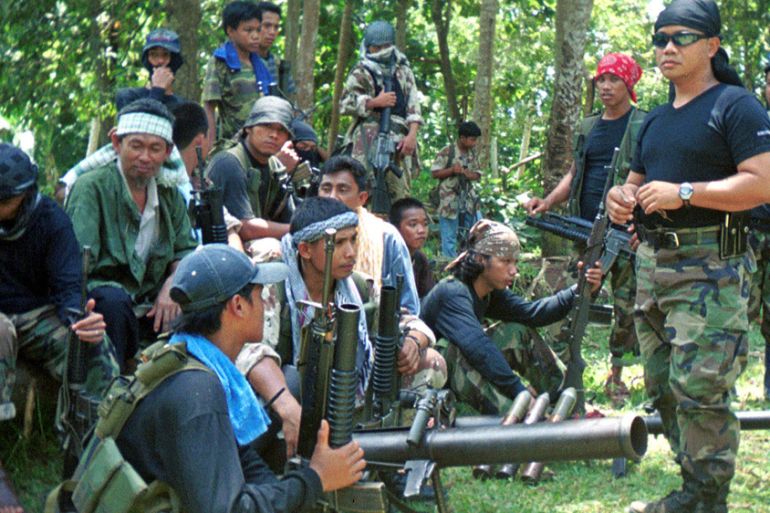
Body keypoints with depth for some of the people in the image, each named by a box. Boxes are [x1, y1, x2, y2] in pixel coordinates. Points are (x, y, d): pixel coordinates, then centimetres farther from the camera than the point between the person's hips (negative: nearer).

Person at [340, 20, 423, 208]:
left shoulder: (402, 70, 19)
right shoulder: (360, 73, 10)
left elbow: (413, 105, 13)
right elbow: (345, 104, 0)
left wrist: (412, 134, 0)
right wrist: (375, 102, -9)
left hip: (399, 138, 4)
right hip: (369, 135, -3)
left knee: (400, 190, -2)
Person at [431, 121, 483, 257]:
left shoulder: (473, 153, 7)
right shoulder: (447, 152, -10)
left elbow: (477, 175, 10)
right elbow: (434, 173, -7)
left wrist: (465, 172, -11)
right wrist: (452, 170, -20)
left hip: (469, 201, 6)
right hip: (449, 202, -6)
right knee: (449, 238, 1)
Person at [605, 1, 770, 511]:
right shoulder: (656, 120, 21)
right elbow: (637, 182, 30)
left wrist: (683, 193, -19)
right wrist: (623, 196, 5)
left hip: (709, 268, -9)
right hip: (652, 263, 9)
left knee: (700, 389, -13)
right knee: (664, 388, 10)